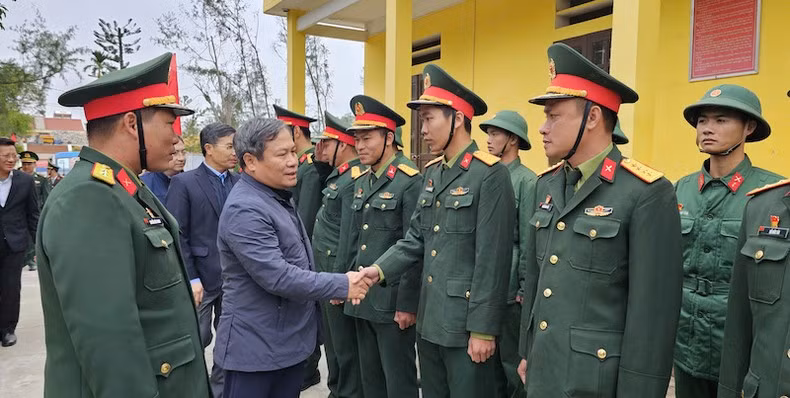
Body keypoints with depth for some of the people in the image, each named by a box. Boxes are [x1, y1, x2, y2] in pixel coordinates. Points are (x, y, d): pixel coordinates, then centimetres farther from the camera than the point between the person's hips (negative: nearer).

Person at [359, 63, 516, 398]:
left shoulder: (490, 174, -16)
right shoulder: (432, 172, 9)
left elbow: (492, 260, -18)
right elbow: (416, 238, 9)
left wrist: (483, 329, -17)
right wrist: (380, 270, -5)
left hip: (467, 322, -7)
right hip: (429, 320, 8)